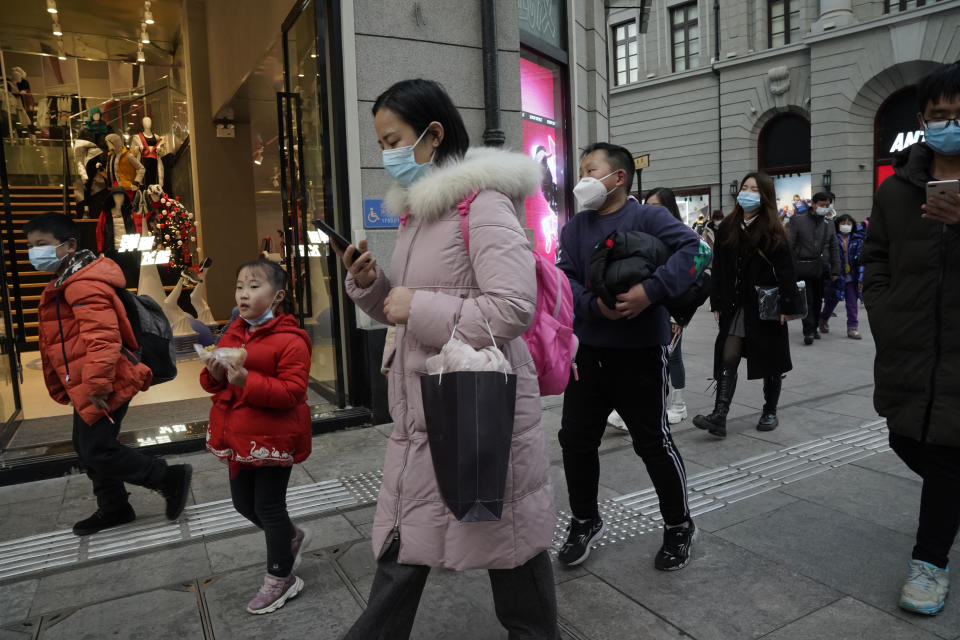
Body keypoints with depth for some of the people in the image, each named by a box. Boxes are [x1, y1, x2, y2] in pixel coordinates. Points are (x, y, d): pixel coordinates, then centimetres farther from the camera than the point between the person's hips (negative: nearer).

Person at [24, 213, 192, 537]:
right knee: (87, 448, 17)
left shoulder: (84, 283, -20)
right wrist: (64, 387, 27)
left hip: (103, 387, -11)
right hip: (85, 387, 11)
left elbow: (102, 337, -29)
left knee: (98, 450, -7)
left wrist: (97, 384, -29)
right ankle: (113, 509, 31)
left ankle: (171, 478, 5)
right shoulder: (64, 283, 17)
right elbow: (59, 341, 25)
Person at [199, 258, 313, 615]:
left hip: (273, 438, -8)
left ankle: (280, 579, 24)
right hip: (240, 437, 8)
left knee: (269, 506, 4)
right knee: (243, 502, 19)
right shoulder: (232, 335, 8)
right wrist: (214, 374, -8)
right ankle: (292, 537, 44)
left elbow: (292, 391, -22)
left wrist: (248, 381, -30)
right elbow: (214, 384, 16)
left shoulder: (289, 340, -16)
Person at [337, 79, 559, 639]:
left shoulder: (482, 204, -14)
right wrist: (370, 284, 1)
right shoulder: (417, 210, 13)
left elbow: (514, 309, -24)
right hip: (424, 408, 8)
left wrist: (418, 308, -18)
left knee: (507, 536, 12)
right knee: (403, 548, 16)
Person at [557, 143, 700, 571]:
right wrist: (595, 306, -19)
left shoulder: (648, 217, -5)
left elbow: (693, 249, -18)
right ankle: (585, 521, 32)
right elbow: (564, 279, -1)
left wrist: (651, 290, -29)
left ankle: (679, 526, 29)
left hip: (641, 352, -5)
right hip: (588, 350, 5)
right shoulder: (575, 228, 10)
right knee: (576, 439, 10)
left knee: (653, 443, 6)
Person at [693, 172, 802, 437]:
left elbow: (785, 271, -9)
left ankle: (770, 412, 26)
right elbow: (719, 269, 6)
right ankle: (719, 417, -8)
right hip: (734, 306, 3)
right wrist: (717, 303, 4)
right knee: (728, 359, -4)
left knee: (770, 362, 10)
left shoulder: (773, 231, -6)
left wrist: (788, 306, -15)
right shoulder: (727, 227, 5)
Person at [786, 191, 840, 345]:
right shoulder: (798, 220, 1)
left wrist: (835, 270, 10)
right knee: (807, 300, -7)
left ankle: (814, 328, 24)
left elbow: (834, 249, 16)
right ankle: (808, 332, -5)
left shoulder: (829, 225, 14)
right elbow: (789, 245, -3)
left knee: (818, 300, 10)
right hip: (803, 267, -4)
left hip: (821, 269, 4)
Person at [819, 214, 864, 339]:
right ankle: (823, 320, 38)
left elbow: (861, 260, 3)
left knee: (853, 304, 2)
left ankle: (852, 328, 10)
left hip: (852, 278, 2)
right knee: (831, 302, 13)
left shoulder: (857, 240, 3)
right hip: (836, 277, -2)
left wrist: (861, 279, -3)